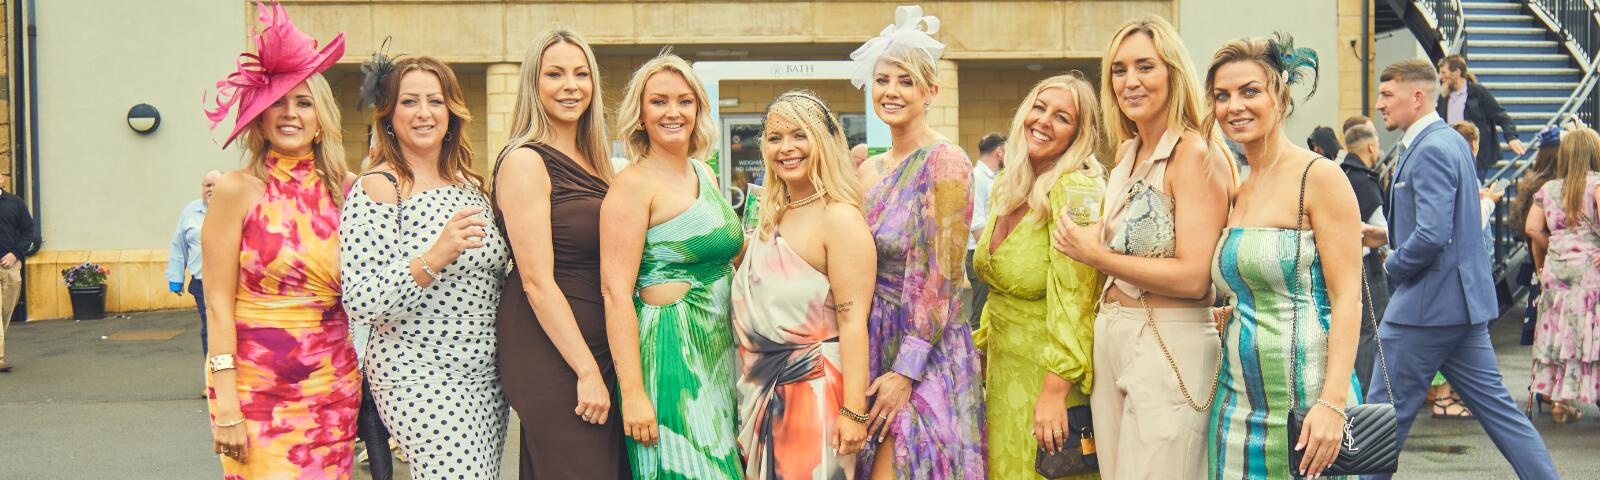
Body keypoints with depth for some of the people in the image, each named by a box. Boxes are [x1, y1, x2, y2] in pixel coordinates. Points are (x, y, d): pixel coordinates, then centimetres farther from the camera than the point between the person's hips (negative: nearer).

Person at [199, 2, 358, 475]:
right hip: (255, 379, -3)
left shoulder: (343, 189, 6)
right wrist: (226, 404, -13)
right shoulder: (238, 189, -5)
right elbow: (219, 303, -8)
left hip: (332, 382, 4)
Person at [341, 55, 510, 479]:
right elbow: (361, 303, -18)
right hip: (419, 380, -7)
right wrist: (435, 257, -27)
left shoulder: (471, 185, 12)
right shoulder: (377, 188, -9)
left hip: (486, 376, 7)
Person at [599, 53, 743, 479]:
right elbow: (615, 292, -17)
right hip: (670, 353, -8)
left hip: (719, 350, 8)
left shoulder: (706, 175, 12)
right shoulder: (633, 184, -11)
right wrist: (632, 393, -22)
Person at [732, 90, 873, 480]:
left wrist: (854, 412, -22)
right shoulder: (772, 217, 10)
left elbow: (853, 321, -19)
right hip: (764, 390, 8)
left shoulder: (840, 217, -15)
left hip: (815, 388, -8)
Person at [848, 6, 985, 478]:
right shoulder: (870, 169, 11)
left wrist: (905, 372, -17)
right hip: (876, 341, 7)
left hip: (927, 349, -7)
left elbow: (942, 278, -15)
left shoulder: (944, 161, -11)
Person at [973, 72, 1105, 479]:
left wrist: (1054, 391, -25)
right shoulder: (1007, 186, 5)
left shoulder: (1077, 190, -19)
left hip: (1048, 370, -7)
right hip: (1003, 366, 7)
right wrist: (981, 347, 17)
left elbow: (1072, 301, -23)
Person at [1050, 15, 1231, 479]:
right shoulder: (1128, 152, 12)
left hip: (1169, 347, -8)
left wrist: (1095, 255, -13)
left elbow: (1193, 278, -20)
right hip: (1110, 339, 8)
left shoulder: (1195, 154, -13)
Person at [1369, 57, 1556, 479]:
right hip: (1462, 301, 10)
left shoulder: (1430, 150, -18)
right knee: (1496, 407, 12)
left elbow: (1432, 235, -27)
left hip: (1427, 306, -10)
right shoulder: (1451, 141, 14)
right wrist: (1387, 235, 13)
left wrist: (1394, 266, -10)